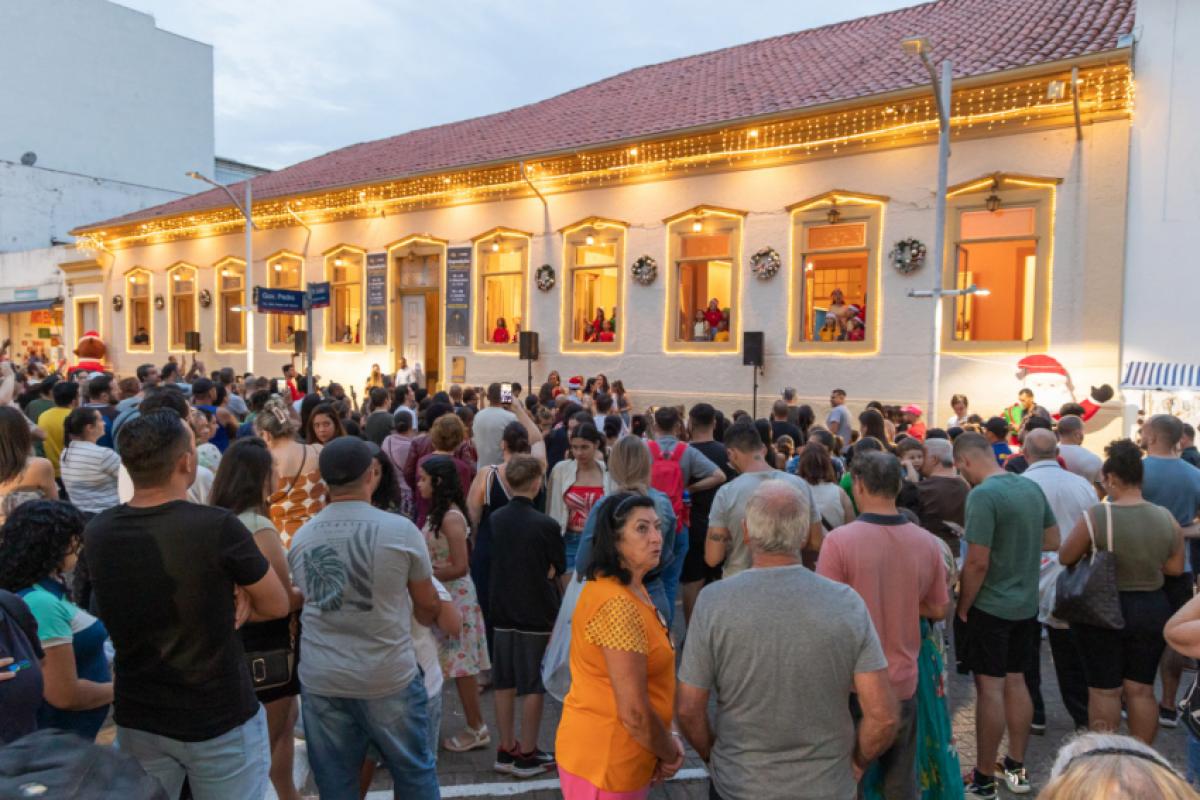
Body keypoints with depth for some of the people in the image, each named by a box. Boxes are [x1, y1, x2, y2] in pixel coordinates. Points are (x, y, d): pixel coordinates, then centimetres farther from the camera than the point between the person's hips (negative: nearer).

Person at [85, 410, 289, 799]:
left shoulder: (96, 532, -8)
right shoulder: (218, 526, -25)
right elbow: (277, 606, -10)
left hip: (137, 718, 5)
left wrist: (226, 597, -6)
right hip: (220, 720, -4)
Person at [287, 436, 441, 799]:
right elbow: (428, 609, 3)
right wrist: (419, 614, 26)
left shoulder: (301, 537, 0)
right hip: (389, 677, -3)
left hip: (321, 680, 3)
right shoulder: (401, 530, -11)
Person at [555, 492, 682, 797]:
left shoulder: (630, 589, 4)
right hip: (605, 763, -9)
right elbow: (634, 714, -25)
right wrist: (671, 754, -9)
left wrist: (667, 742, 4)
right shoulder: (618, 605, -27)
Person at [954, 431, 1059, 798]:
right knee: (1016, 681, 17)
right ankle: (1016, 768, 30)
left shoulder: (982, 495, -21)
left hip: (991, 605, -7)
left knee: (991, 687, 1)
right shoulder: (1032, 487, 3)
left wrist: (963, 607, -10)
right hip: (1026, 603, 8)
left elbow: (977, 563, -22)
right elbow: (1052, 540, 14)